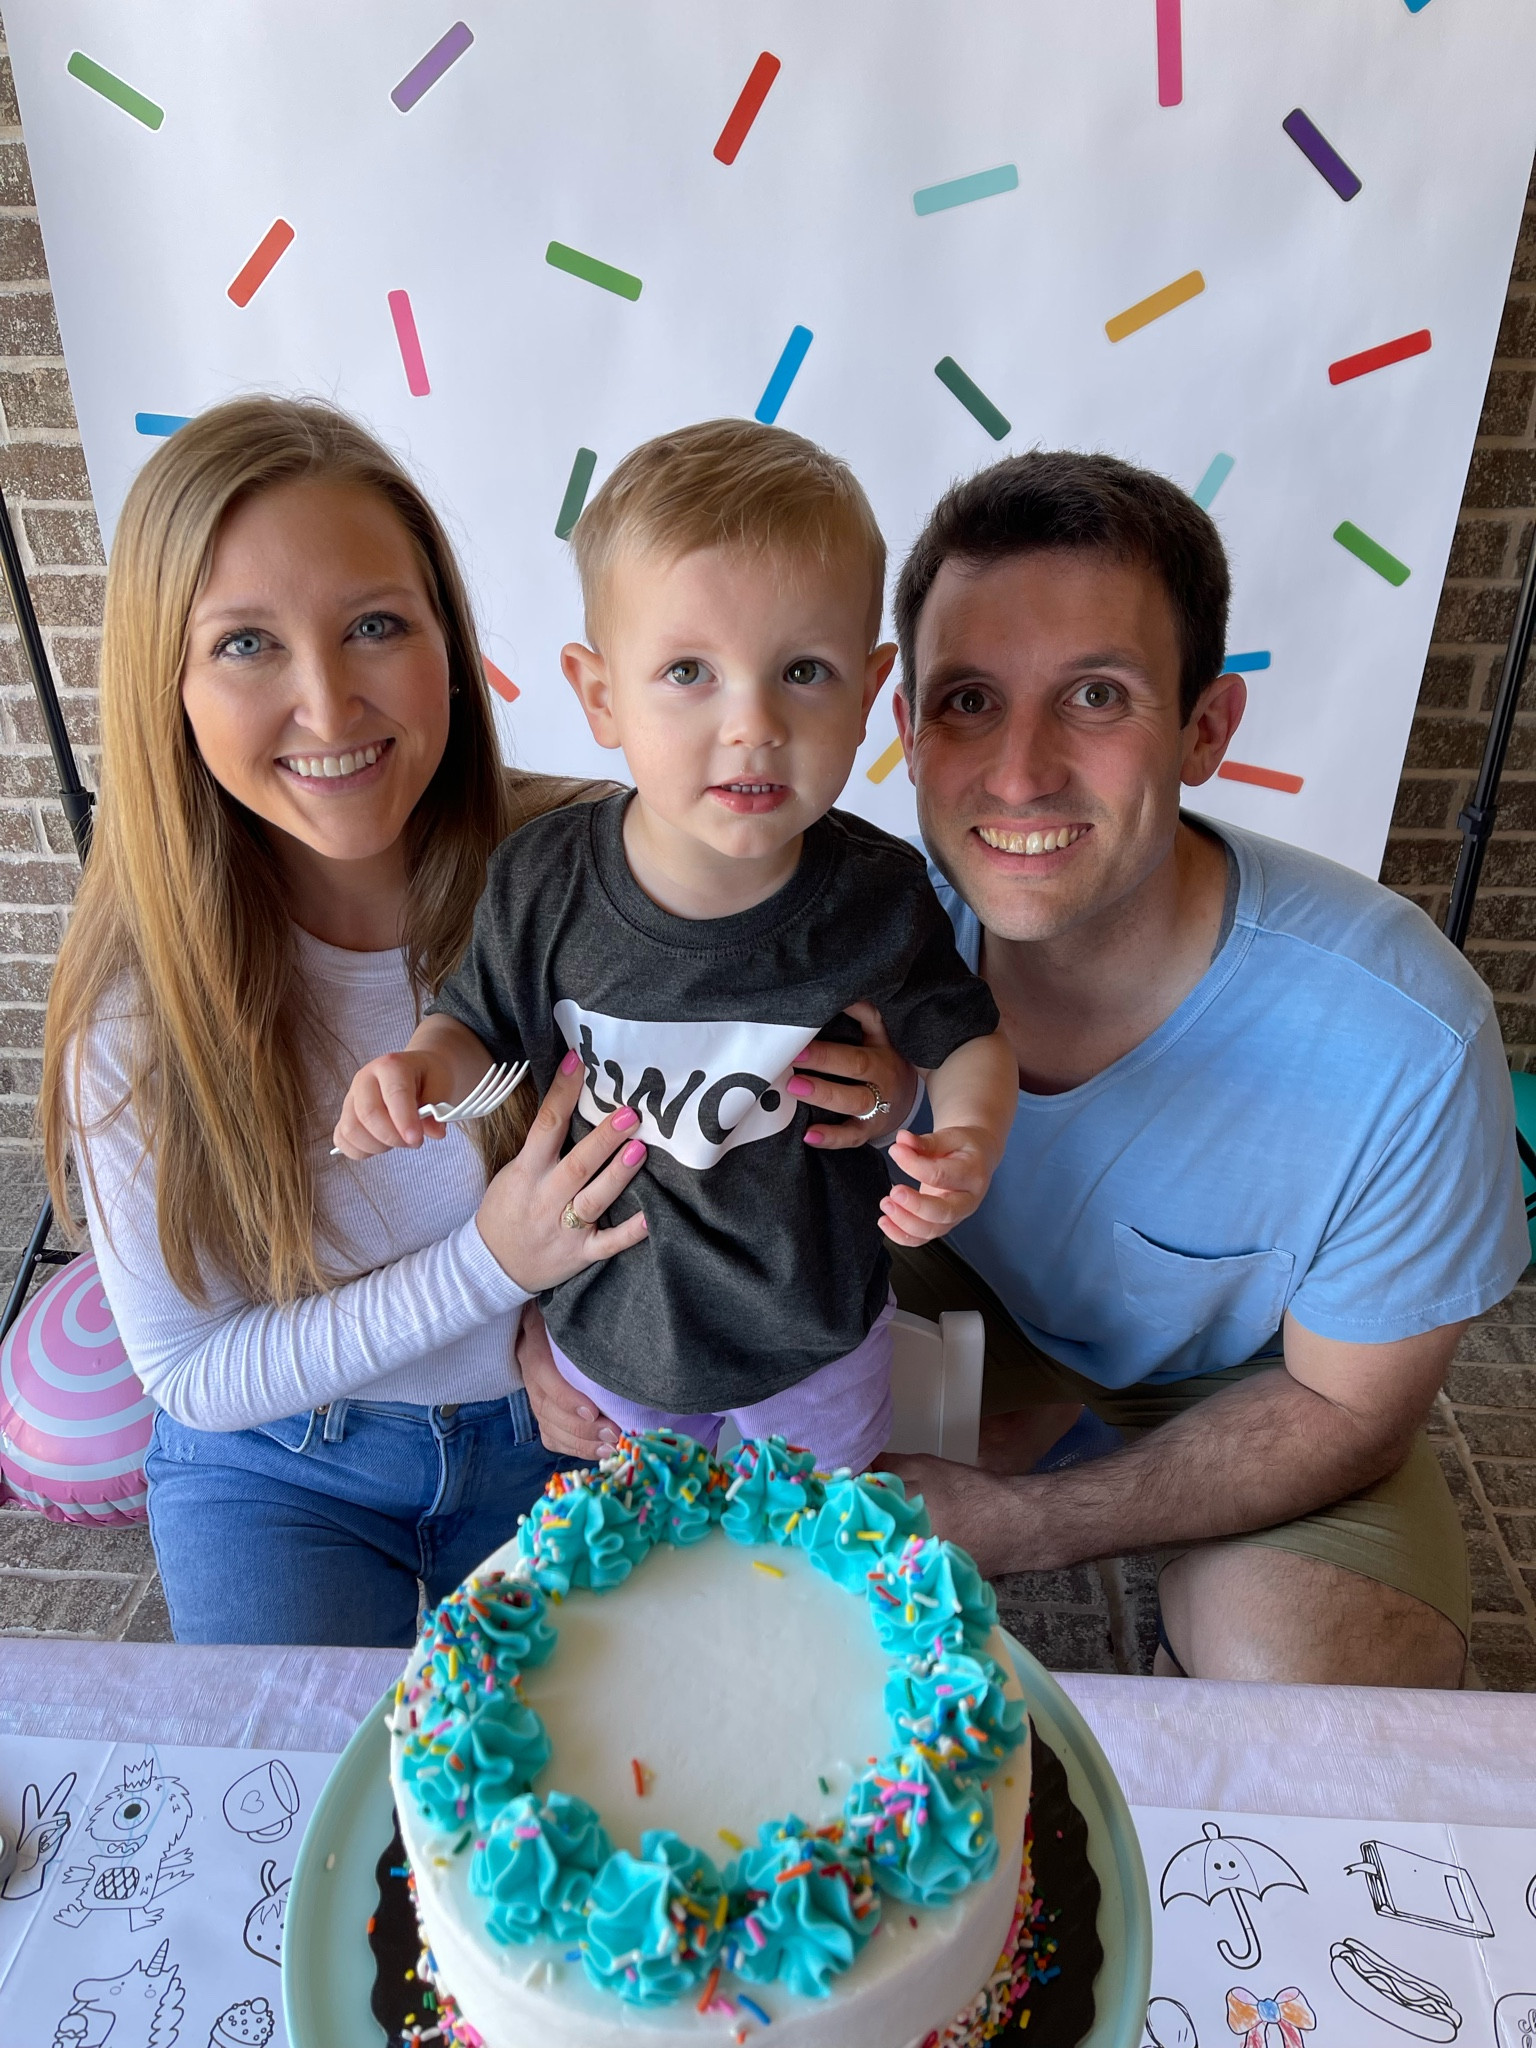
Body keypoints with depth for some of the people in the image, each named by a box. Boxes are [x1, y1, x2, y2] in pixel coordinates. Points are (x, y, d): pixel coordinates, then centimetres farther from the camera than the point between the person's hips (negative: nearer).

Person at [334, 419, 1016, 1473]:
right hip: (609, 1334, 1)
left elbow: (965, 1035, -7)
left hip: (815, 1342, 0)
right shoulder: (543, 882, -21)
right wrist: (423, 1064, -25)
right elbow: (481, 1024, -3)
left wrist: (970, 1139, -27)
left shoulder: (877, 896, -23)